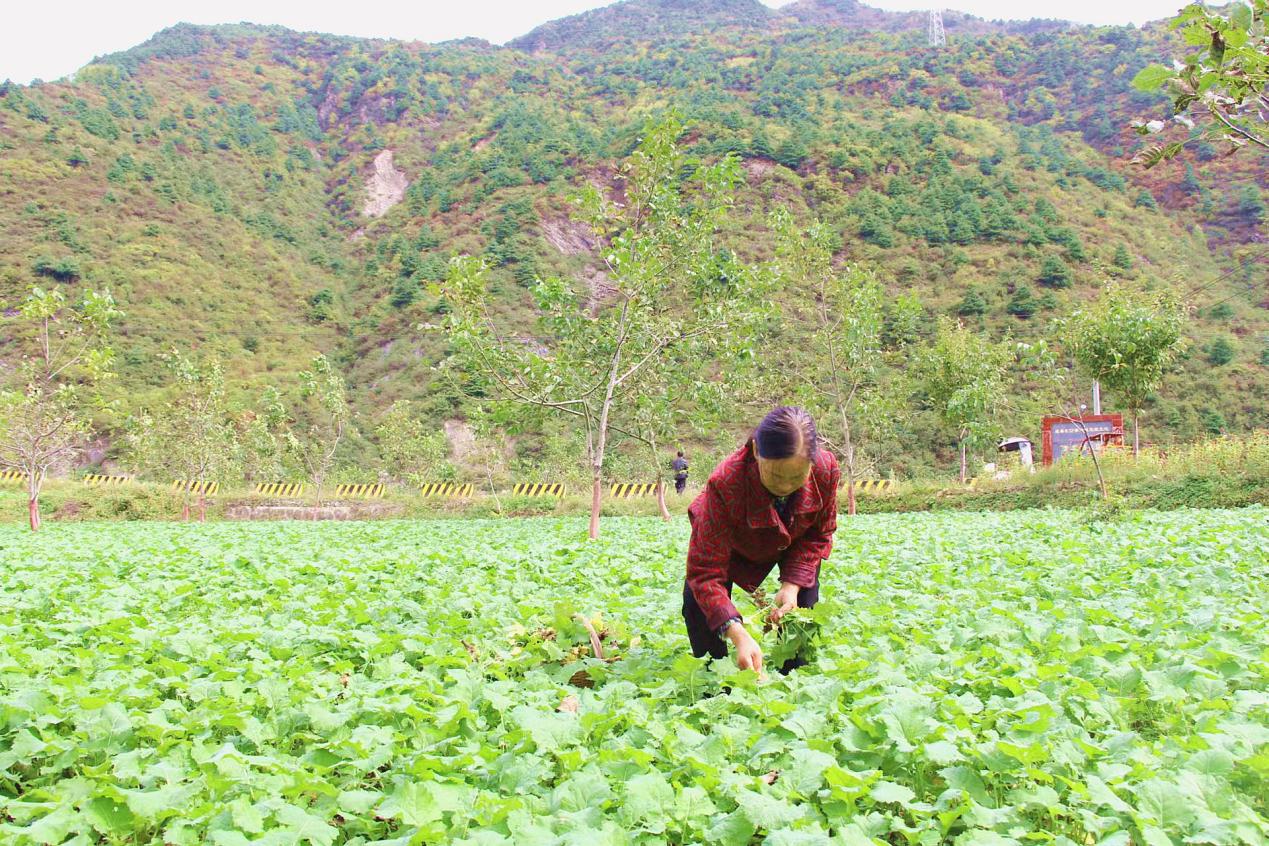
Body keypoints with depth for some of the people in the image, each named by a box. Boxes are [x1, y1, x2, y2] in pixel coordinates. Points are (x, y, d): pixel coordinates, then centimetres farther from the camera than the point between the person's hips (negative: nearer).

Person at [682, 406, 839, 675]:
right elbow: (706, 572, -43)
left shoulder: (826, 469, -35)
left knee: (804, 605, -11)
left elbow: (819, 534, -14)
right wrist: (739, 637, -55)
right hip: (732, 542, -2)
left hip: (794, 541, 3)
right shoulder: (725, 483, -46)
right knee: (698, 604, -18)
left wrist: (792, 585, -29)